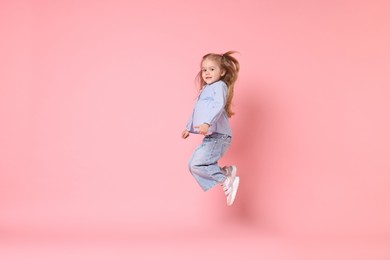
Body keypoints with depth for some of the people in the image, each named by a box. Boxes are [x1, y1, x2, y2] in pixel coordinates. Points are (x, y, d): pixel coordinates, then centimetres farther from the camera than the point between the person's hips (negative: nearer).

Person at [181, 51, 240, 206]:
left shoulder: (219, 85, -6)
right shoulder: (206, 89, 23)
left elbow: (219, 105, -24)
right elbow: (197, 111, 35)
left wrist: (207, 123, -38)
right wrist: (188, 128, 41)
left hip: (218, 136, -10)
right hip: (210, 137, 10)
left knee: (196, 164, -17)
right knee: (193, 165, 6)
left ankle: (226, 180, -9)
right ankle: (225, 173, 5)